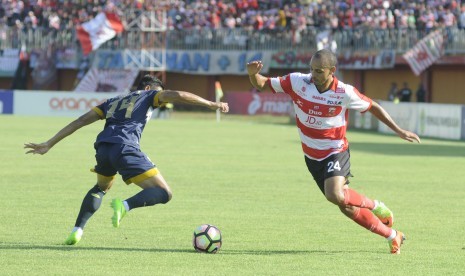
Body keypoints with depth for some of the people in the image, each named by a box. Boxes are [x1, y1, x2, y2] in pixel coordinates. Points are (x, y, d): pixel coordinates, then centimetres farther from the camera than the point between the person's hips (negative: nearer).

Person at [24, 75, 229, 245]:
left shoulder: (113, 102, 33)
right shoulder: (148, 96, 21)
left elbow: (80, 121, 28)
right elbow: (177, 95, 5)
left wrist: (48, 145, 27)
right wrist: (211, 105, 10)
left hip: (103, 147, 6)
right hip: (125, 149, -6)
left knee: (101, 188, 35)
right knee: (163, 193, -2)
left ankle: (77, 231, 18)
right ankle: (125, 206, -29)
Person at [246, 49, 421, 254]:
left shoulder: (345, 93, -18)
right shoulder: (297, 82, -14)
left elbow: (373, 107, -3)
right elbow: (261, 84, -7)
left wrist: (398, 130, -5)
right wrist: (253, 74, -30)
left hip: (336, 152, -4)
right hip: (312, 156, 4)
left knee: (335, 195, -33)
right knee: (347, 208, 10)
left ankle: (374, 206, -5)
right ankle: (392, 236, 29)